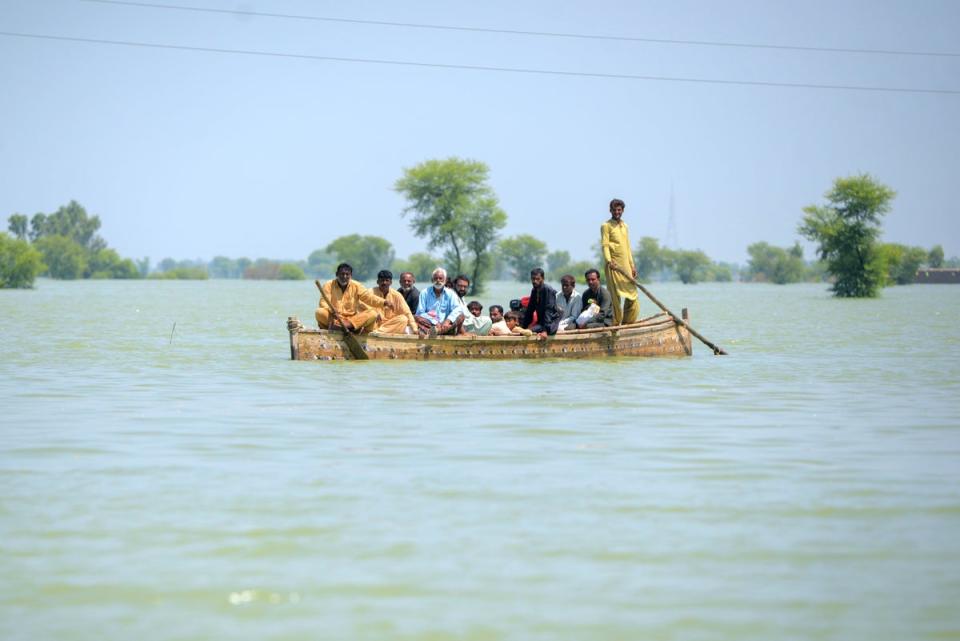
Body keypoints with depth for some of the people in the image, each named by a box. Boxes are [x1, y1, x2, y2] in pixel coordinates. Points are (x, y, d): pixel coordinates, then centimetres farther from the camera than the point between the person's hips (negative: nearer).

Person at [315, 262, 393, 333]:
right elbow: (324, 302, -10)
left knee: (373, 314, -23)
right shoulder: (329, 285, 0)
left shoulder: (356, 286, 5)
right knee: (319, 312, -32)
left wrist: (384, 303, -23)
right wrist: (331, 310, -33)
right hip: (334, 318, -2)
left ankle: (347, 324, -39)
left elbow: (369, 297, -5)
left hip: (352, 319, 2)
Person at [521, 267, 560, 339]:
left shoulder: (548, 290, -16)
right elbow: (530, 310, 12)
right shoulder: (534, 291, 7)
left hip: (552, 322, -7)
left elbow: (549, 310, -22)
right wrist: (524, 327, 4)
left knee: (530, 332, -29)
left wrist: (545, 330, -30)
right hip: (541, 322, 7)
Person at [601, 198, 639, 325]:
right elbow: (604, 245, -11)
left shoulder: (624, 226, 19)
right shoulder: (606, 226, -2)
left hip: (626, 265, 7)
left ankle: (628, 322, 13)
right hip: (614, 265, -7)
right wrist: (609, 261, -26)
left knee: (632, 294, 4)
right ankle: (616, 323, -1)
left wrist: (632, 265, 17)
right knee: (615, 296, -6)